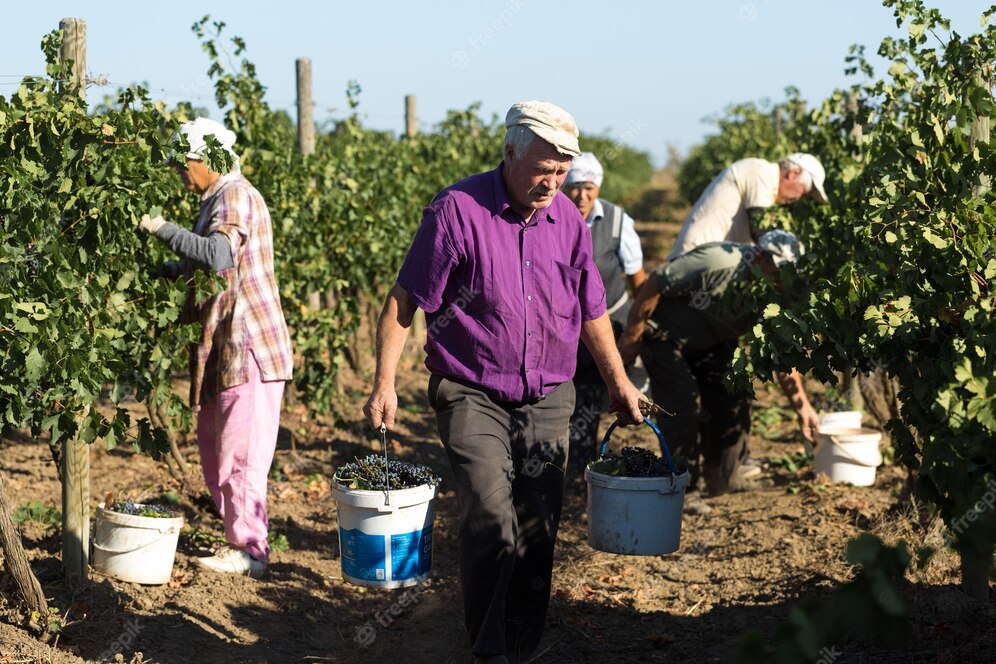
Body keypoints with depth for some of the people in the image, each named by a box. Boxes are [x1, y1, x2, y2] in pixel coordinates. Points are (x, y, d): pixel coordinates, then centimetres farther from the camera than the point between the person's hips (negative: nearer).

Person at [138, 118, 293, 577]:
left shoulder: (234, 196, -12)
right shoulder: (217, 200, 21)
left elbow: (218, 255, -30)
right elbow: (202, 269, 27)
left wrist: (162, 229, -24)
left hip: (249, 348, -11)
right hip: (224, 350, 11)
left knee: (240, 454, -6)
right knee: (215, 453, 15)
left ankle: (249, 551, 1)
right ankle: (239, 539, 24)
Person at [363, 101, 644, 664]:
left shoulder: (569, 220, 5)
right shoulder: (458, 211, -11)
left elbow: (591, 311, 18)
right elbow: (404, 302, -7)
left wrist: (619, 383, 21)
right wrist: (384, 383, -12)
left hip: (548, 404, 5)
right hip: (474, 398, -5)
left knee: (538, 533, 5)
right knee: (491, 522, -15)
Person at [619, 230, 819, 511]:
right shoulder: (717, 262, -35)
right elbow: (655, 285, -27)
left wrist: (802, 406, -17)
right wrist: (631, 336, -18)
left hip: (711, 343, 7)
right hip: (665, 336, -7)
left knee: (734, 401, -2)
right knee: (686, 406, -17)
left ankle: (723, 478, 17)